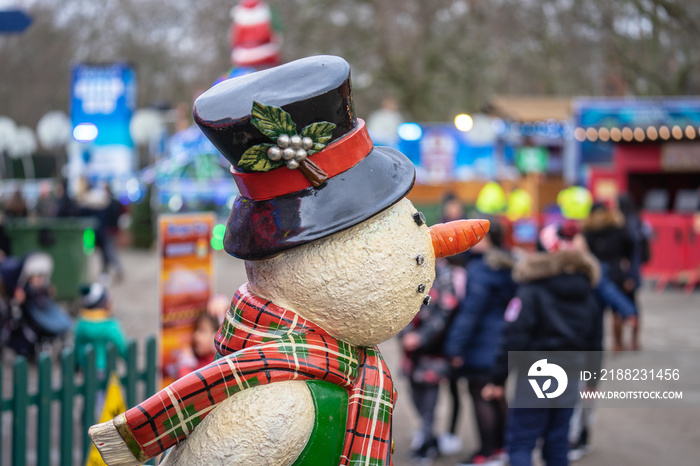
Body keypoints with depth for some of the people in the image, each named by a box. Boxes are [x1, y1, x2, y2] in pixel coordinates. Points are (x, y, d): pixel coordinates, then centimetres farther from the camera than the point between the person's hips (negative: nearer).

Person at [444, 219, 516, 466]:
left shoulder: (480, 269, -19)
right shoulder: (507, 267, 8)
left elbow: (470, 310, -20)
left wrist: (456, 346, -16)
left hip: (481, 346, -9)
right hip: (502, 342, 9)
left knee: (480, 395, -2)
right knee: (496, 395, 18)